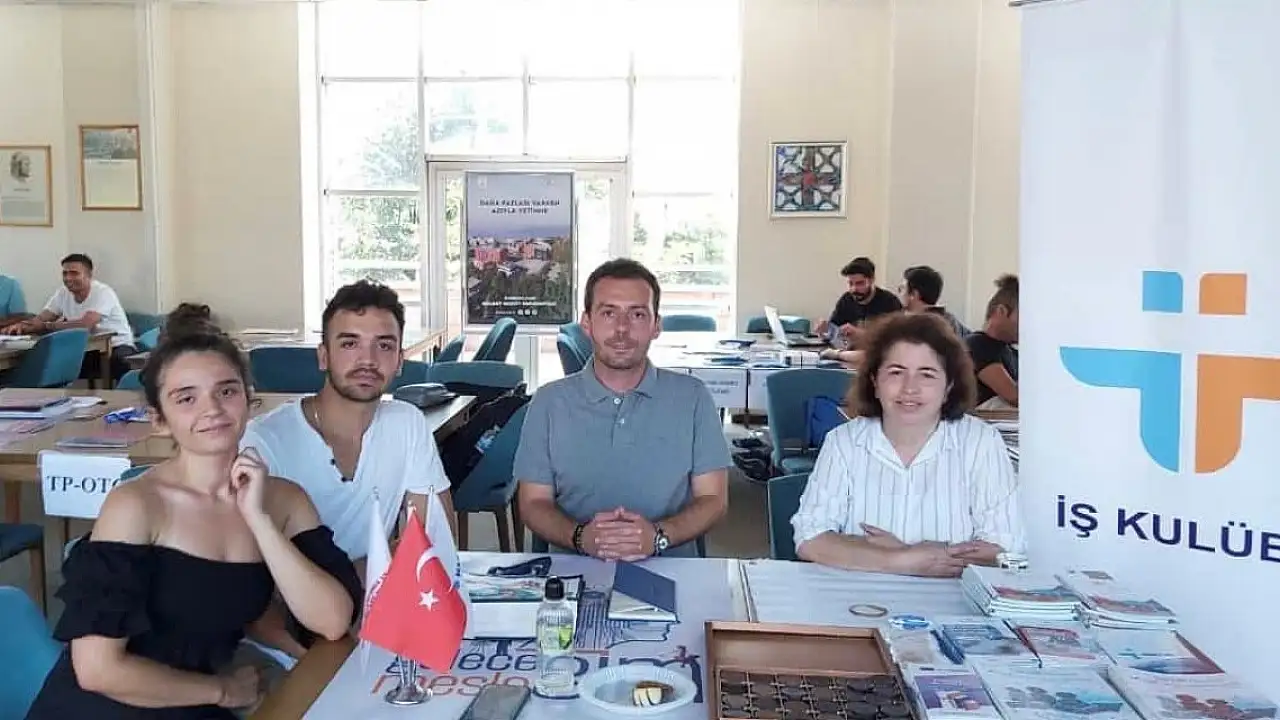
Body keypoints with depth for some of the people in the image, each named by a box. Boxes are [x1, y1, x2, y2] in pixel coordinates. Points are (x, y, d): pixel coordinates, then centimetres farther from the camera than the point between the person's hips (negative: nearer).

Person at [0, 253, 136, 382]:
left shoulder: (103, 292, -17)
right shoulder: (63, 293, 3)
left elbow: (85, 325, -29)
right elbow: (40, 319, 1)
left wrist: (46, 326, -21)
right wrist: (22, 325, -22)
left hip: (116, 347, -6)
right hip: (88, 349, 6)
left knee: (122, 363, -37)